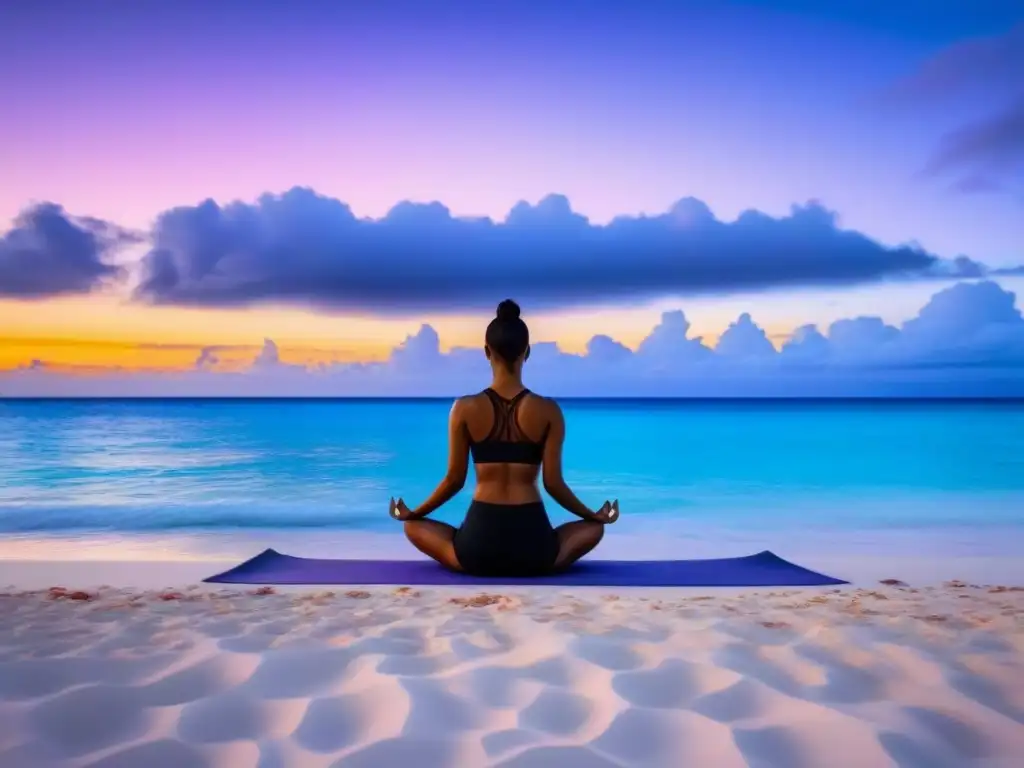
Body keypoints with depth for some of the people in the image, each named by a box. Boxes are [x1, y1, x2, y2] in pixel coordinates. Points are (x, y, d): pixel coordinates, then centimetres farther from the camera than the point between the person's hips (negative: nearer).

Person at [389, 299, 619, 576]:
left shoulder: (465, 408, -5)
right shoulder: (548, 410, -5)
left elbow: (454, 479, 0)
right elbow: (553, 483, -2)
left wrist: (411, 513, 18)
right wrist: (596, 516, 16)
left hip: (479, 541, 0)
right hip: (532, 541, 1)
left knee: (413, 526, 27)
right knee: (593, 527, 29)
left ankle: (477, 564, 15)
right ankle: (535, 564, 14)